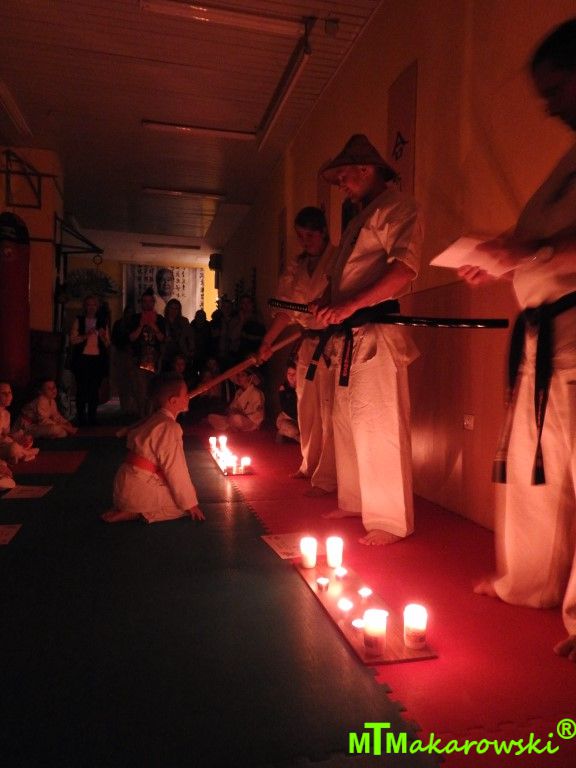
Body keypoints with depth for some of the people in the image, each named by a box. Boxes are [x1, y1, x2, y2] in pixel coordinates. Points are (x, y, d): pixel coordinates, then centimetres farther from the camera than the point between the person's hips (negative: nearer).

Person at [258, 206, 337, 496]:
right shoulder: (295, 268, 13)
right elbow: (285, 309, 11)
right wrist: (267, 341, 4)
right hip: (307, 344, 7)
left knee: (329, 413, -7)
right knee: (307, 410, 16)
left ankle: (326, 478, 2)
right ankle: (309, 466, 33)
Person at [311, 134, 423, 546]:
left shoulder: (398, 207, -3)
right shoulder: (361, 219, 26)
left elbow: (406, 267, -19)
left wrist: (349, 305, -24)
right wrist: (328, 306, 8)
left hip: (376, 333, -10)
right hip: (350, 335, 10)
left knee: (377, 427, -9)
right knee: (347, 423, 14)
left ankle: (391, 522, 2)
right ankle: (354, 502, 28)